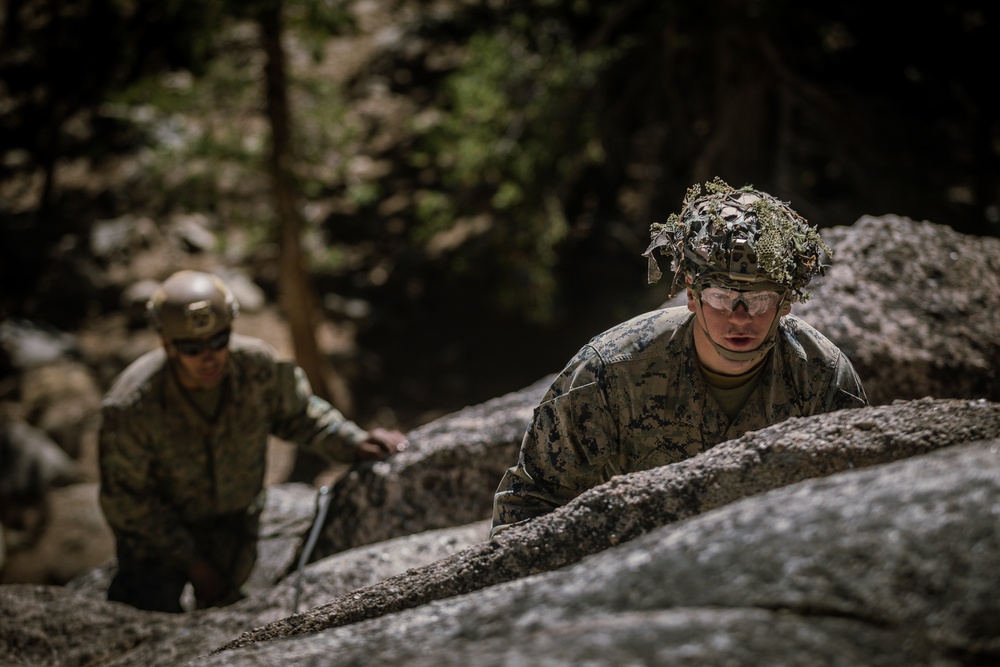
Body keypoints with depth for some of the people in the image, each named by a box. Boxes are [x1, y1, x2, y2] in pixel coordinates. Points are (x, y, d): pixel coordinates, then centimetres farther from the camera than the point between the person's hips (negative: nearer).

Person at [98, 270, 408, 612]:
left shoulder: (258, 366, -24)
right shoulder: (130, 406, -33)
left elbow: (297, 414, -1)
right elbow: (125, 497, -20)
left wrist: (354, 442, -17)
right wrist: (191, 561, -16)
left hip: (233, 519, 3)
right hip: (158, 532, -3)